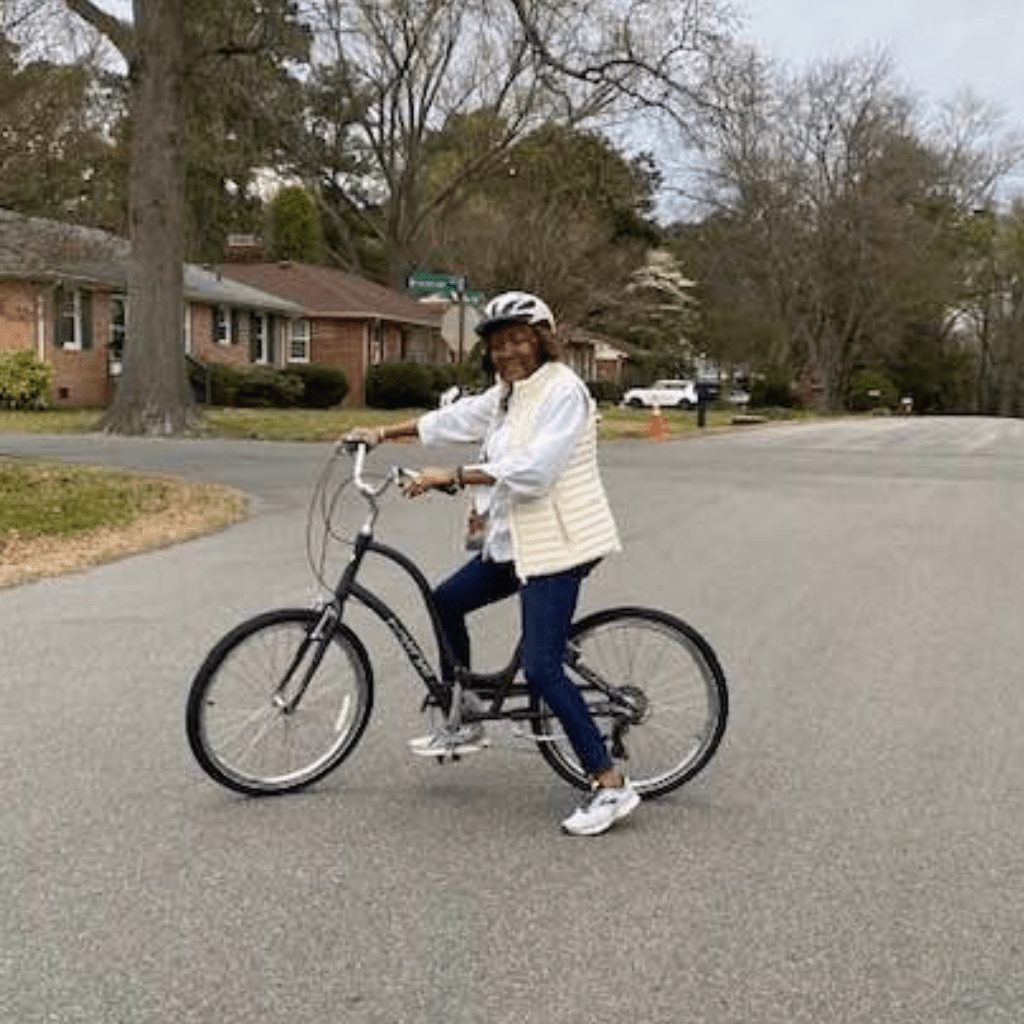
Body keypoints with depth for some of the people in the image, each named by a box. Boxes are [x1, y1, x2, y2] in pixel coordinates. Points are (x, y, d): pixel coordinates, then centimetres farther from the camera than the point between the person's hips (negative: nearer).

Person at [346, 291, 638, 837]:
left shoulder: (562, 391, -15)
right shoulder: (507, 393, 14)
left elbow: (531, 469, -25)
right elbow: (454, 419, 22)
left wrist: (452, 477, -26)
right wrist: (382, 432, 19)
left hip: (556, 543, -10)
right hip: (515, 539, 10)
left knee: (541, 668, -15)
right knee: (447, 601, 19)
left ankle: (611, 785, -9)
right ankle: (464, 724, 32)